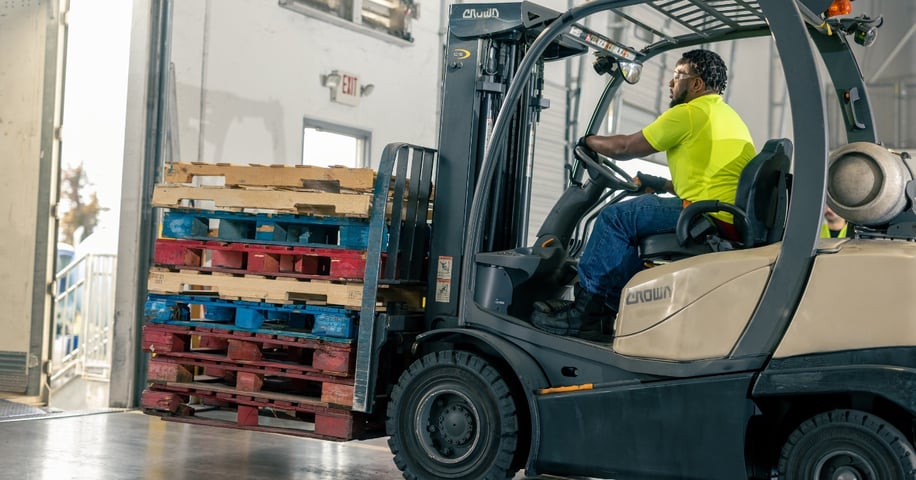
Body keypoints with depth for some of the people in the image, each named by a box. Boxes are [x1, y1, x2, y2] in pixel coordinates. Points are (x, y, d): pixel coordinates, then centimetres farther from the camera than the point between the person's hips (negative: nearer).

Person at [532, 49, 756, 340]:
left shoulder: (689, 114, -6)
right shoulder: (729, 116, 24)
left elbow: (625, 147, -1)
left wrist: (589, 141, 17)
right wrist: (663, 185, 30)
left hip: (712, 216, -10)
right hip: (738, 222, 10)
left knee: (616, 217, -4)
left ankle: (583, 313, 1)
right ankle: (612, 305, 20)